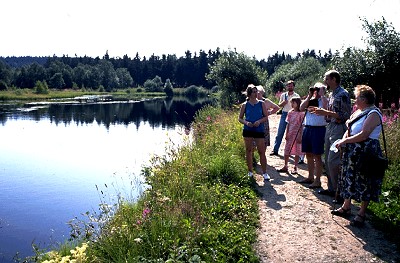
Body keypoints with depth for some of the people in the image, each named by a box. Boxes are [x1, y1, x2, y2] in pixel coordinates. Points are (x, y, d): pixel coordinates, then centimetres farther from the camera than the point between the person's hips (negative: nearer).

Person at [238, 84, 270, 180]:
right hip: (248, 130, 1)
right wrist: (246, 122, -13)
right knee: (249, 151, 8)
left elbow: (266, 116, 5)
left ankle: (264, 172, 8)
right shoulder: (244, 105, 2)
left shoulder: (261, 103, 3)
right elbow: (240, 118, 6)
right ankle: (250, 172, 20)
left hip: (259, 130, 0)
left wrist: (259, 121, -14)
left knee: (262, 152, -2)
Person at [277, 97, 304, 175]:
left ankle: (295, 168, 14)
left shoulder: (301, 113, -8)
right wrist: (286, 134, 5)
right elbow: (288, 124, 10)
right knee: (287, 151, 7)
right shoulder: (290, 112, 7)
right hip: (290, 135, 5)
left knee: (297, 151, 5)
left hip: (297, 135, -5)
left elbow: (301, 126, -8)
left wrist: (300, 136, -11)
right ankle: (285, 166, 17)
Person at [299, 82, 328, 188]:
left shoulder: (324, 100, -2)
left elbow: (326, 107, -23)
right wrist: (309, 96, -1)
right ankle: (310, 177, 28)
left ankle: (317, 180, 8)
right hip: (307, 128, 6)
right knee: (308, 154, 14)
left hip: (318, 129, -6)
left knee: (317, 156, -1)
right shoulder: (310, 100, 13)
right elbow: (301, 108, -1)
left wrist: (321, 95, -14)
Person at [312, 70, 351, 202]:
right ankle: (331, 188, 24)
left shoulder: (343, 94, -13)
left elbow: (346, 115, -18)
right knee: (328, 161, 13)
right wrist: (320, 110, 9)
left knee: (333, 161, -11)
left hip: (338, 129, -10)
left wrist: (326, 112, -21)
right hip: (329, 128, 10)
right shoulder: (331, 94, 15)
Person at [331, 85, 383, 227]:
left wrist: (345, 141, -17)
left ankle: (361, 213, 12)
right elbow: (350, 130, 15)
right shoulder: (358, 112, 10)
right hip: (353, 151, 9)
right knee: (349, 178, 15)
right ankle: (346, 207, 28)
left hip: (366, 153, -9)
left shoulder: (373, 114, -16)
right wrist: (343, 141, -4)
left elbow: (363, 135, -25)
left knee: (364, 183, 1)